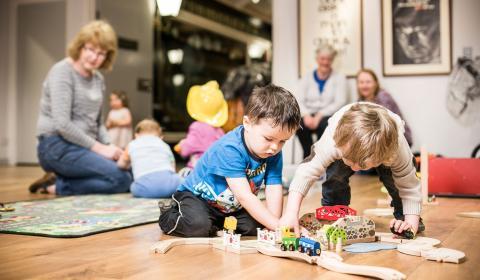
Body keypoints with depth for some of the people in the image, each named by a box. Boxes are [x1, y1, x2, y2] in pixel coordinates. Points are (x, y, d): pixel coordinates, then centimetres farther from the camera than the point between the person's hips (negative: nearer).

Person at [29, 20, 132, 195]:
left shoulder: (98, 79, 14)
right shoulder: (62, 72, -10)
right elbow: (62, 124, -20)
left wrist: (109, 146, 0)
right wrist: (98, 147, -17)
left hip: (83, 147, 9)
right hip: (57, 146, -9)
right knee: (121, 179, -23)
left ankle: (60, 185, 0)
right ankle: (58, 187, -9)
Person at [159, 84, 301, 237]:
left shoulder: (274, 154, -13)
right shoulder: (229, 149, -35)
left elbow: (274, 192, -20)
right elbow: (244, 196, -39)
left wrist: (274, 227, -33)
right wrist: (277, 225, -43)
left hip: (233, 207, 6)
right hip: (198, 196, -6)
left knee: (255, 227, -17)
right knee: (199, 226, -32)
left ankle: (219, 223, 14)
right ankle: (169, 215, 2)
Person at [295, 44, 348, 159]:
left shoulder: (339, 78, 7)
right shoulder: (307, 78, 13)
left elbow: (340, 102, -5)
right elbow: (299, 101, 3)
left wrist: (320, 115, -18)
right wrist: (306, 115, -19)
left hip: (329, 116, -1)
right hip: (309, 116, 2)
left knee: (324, 124, -37)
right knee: (299, 125, -32)